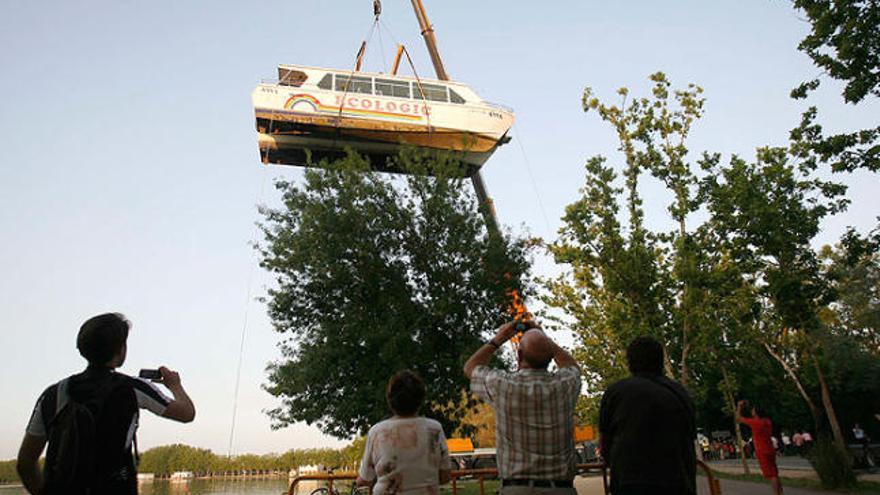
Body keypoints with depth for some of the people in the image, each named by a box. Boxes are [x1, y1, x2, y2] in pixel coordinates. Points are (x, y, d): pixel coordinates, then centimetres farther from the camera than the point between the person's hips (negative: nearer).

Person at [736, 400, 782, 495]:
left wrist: (739, 407, 6)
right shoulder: (768, 421, 5)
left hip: (763, 453, -8)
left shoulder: (755, 422, -16)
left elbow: (738, 418, -8)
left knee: (771, 475, -8)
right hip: (770, 451, 8)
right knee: (774, 475, 13)